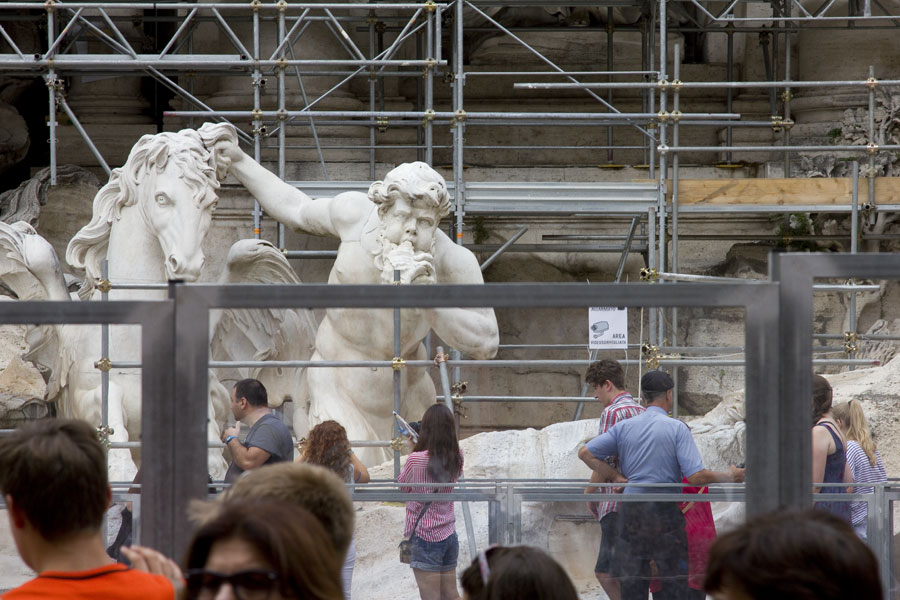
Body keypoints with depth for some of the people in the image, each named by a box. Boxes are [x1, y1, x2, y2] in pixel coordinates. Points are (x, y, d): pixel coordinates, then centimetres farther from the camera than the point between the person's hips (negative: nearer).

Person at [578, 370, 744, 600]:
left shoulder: (624, 426, 7)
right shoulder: (677, 428, -5)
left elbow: (585, 452, 4)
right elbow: (696, 476, -13)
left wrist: (615, 477, 7)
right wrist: (730, 476, 2)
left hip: (630, 511, 4)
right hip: (665, 511, -4)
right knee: (674, 581, 2)